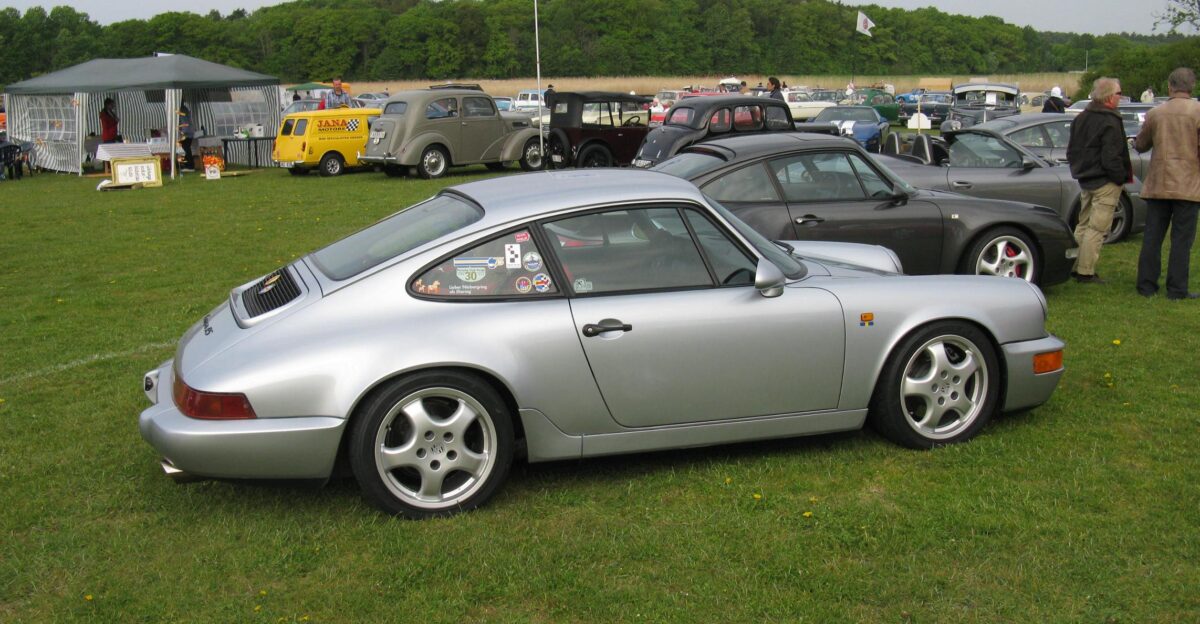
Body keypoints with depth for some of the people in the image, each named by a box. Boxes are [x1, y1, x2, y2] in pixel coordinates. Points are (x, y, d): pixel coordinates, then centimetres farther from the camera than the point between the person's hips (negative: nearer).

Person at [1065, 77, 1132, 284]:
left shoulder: (1081, 118, 9)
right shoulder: (1110, 122, -17)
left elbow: (1071, 151, 16)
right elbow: (1111, 158, -21)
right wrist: (1121, 178, -10)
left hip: (1086, 180, 9)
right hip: (1105, 183, -9)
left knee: (1083, 226, 18)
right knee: (1096, 229, -4)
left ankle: (1075, 266, 22)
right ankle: (1086, 272, -2)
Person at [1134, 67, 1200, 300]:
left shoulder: (1155, 113, 2)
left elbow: (1140, 145, 14)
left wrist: (1137, 142, 35)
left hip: (1158, 184, 3)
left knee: (1152, 237, 9)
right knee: (1181, 239, 2)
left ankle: (1146, 285, 11)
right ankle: (1177, 289, 2)